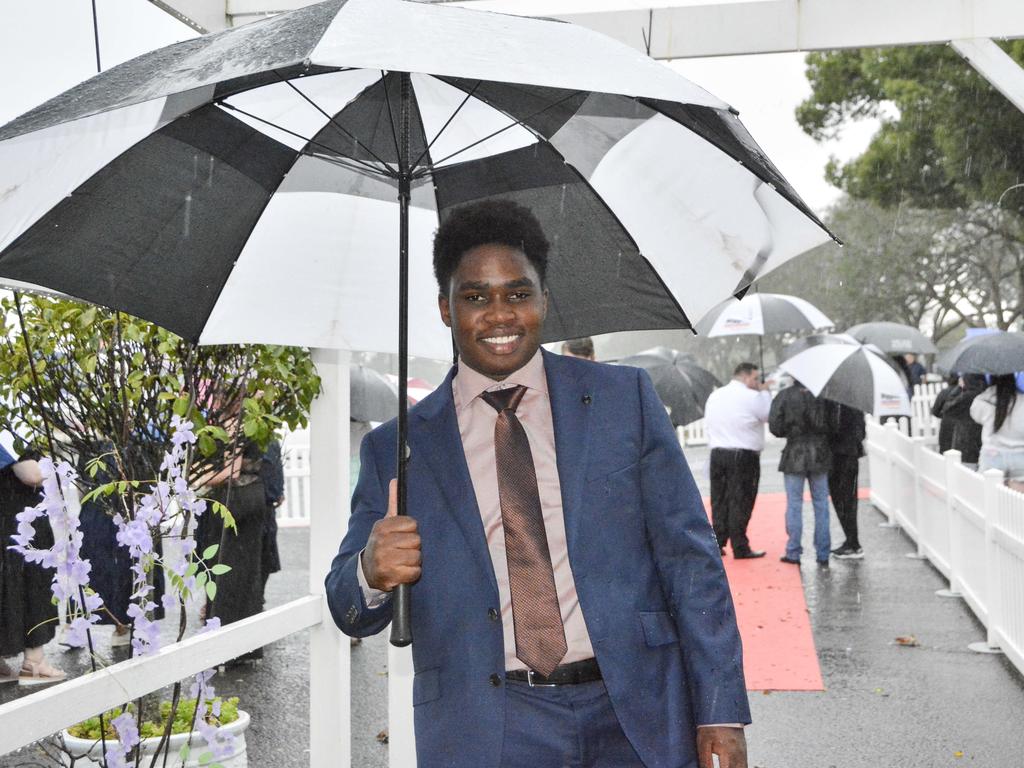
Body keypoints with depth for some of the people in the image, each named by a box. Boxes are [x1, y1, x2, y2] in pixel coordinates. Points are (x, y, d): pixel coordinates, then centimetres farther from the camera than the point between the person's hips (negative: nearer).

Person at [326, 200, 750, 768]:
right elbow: (350, 611, 6)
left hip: (636, 721, 0)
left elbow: (690, 559, 2)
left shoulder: (625, 397, 3)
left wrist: (721, 713, -4)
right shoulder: (397, 448, 4)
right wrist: (371, 572, -17)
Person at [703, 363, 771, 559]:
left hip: (717, 454, 6)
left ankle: (718, 544, 13)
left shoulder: (714, 396, 12)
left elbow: (708, 424, 13)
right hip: (744, 456, -6)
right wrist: (765, 392, 11)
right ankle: (740, 548, 0)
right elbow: (769, 415, 0)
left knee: (719, 500, 11)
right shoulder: (752, 397, -9)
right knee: (740, 503, -2)